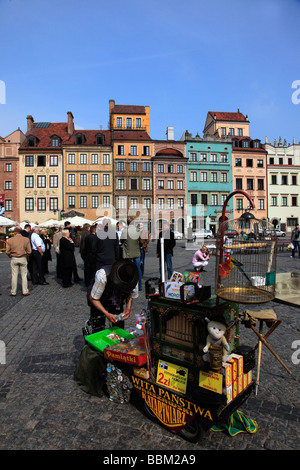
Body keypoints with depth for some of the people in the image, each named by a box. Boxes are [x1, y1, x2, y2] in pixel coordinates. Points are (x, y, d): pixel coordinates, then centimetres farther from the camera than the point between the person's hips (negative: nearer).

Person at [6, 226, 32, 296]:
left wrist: (11, 257, 15)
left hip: (14, 259, 0)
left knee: (14, 275, 8)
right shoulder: (26, 239, -5)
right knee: (24, 275, 7)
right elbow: (29, 251, -5)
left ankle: (13, 292, 16)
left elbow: (7, 251, -4)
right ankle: (25, 291, 11)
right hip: (23, 259, 0)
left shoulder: (10, 240, -5)